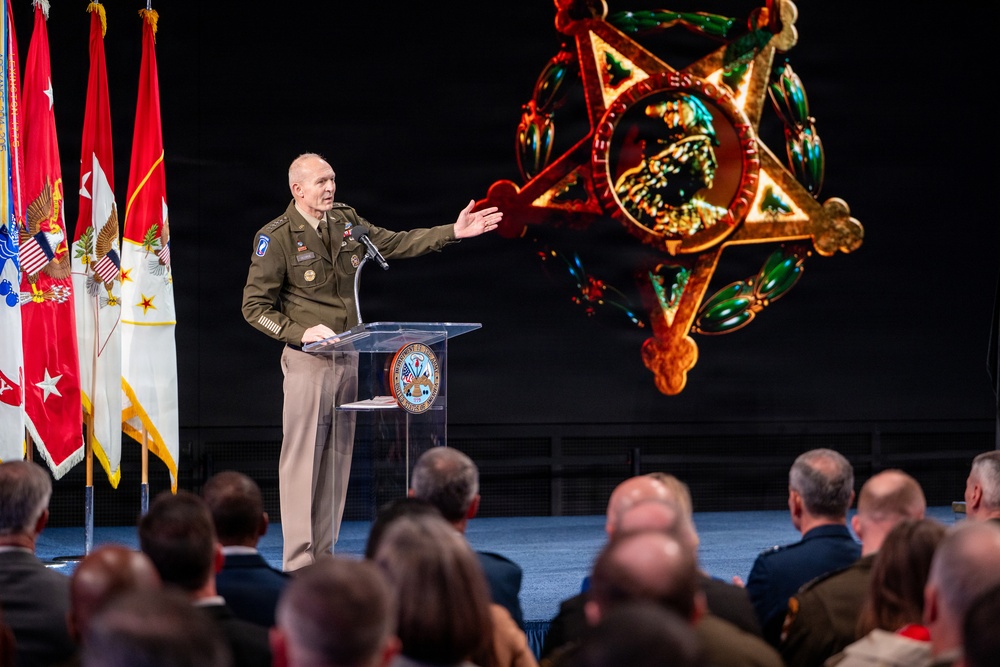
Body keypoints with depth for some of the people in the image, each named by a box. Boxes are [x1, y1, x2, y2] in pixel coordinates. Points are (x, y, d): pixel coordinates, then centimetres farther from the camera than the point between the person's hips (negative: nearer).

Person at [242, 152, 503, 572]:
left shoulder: (346, 221, 9)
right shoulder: (276, 237, -8)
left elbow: (395, 244, 15)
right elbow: (254, 306, -8)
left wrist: (453, 233, 7)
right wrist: (301, 332, -20)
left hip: (348, 357, 6)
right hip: (307, 360, -6)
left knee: (338, 458, 7)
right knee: (302, 457, -8)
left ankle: (324, 556, 14)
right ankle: (298, 562, -5)